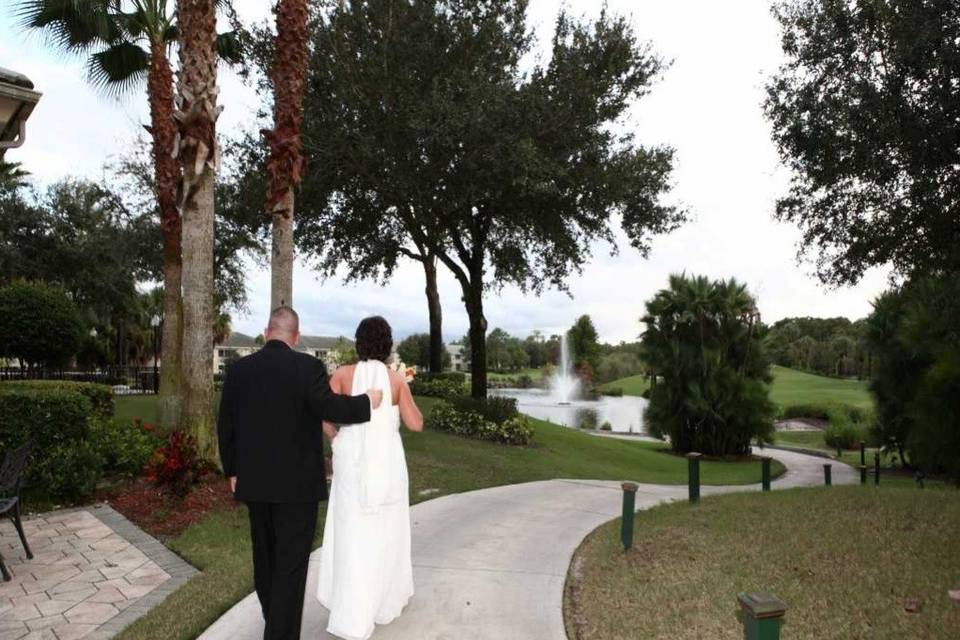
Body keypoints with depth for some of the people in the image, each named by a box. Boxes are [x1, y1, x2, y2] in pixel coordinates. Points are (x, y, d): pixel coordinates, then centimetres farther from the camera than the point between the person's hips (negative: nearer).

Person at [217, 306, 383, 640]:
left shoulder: (238, 369, 1)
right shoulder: (308, 366, -14)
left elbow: (225, 426, 5)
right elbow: (330, 407, -21)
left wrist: (232, 471, 16)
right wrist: (367, 402, -4)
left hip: (254, 481, 6)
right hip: (297, 482, -5)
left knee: (265, 558, 22)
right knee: (290, 565, 3)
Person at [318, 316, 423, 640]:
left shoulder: (343, 374, -6)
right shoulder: (397, 379, -6)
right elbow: (416, 424, -2)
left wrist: (336, 440, 5)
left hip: (352, 465, 0)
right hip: (387, 465, 0)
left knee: (353, 535, 9)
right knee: (386, 534, 17)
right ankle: (388, 599, 33)